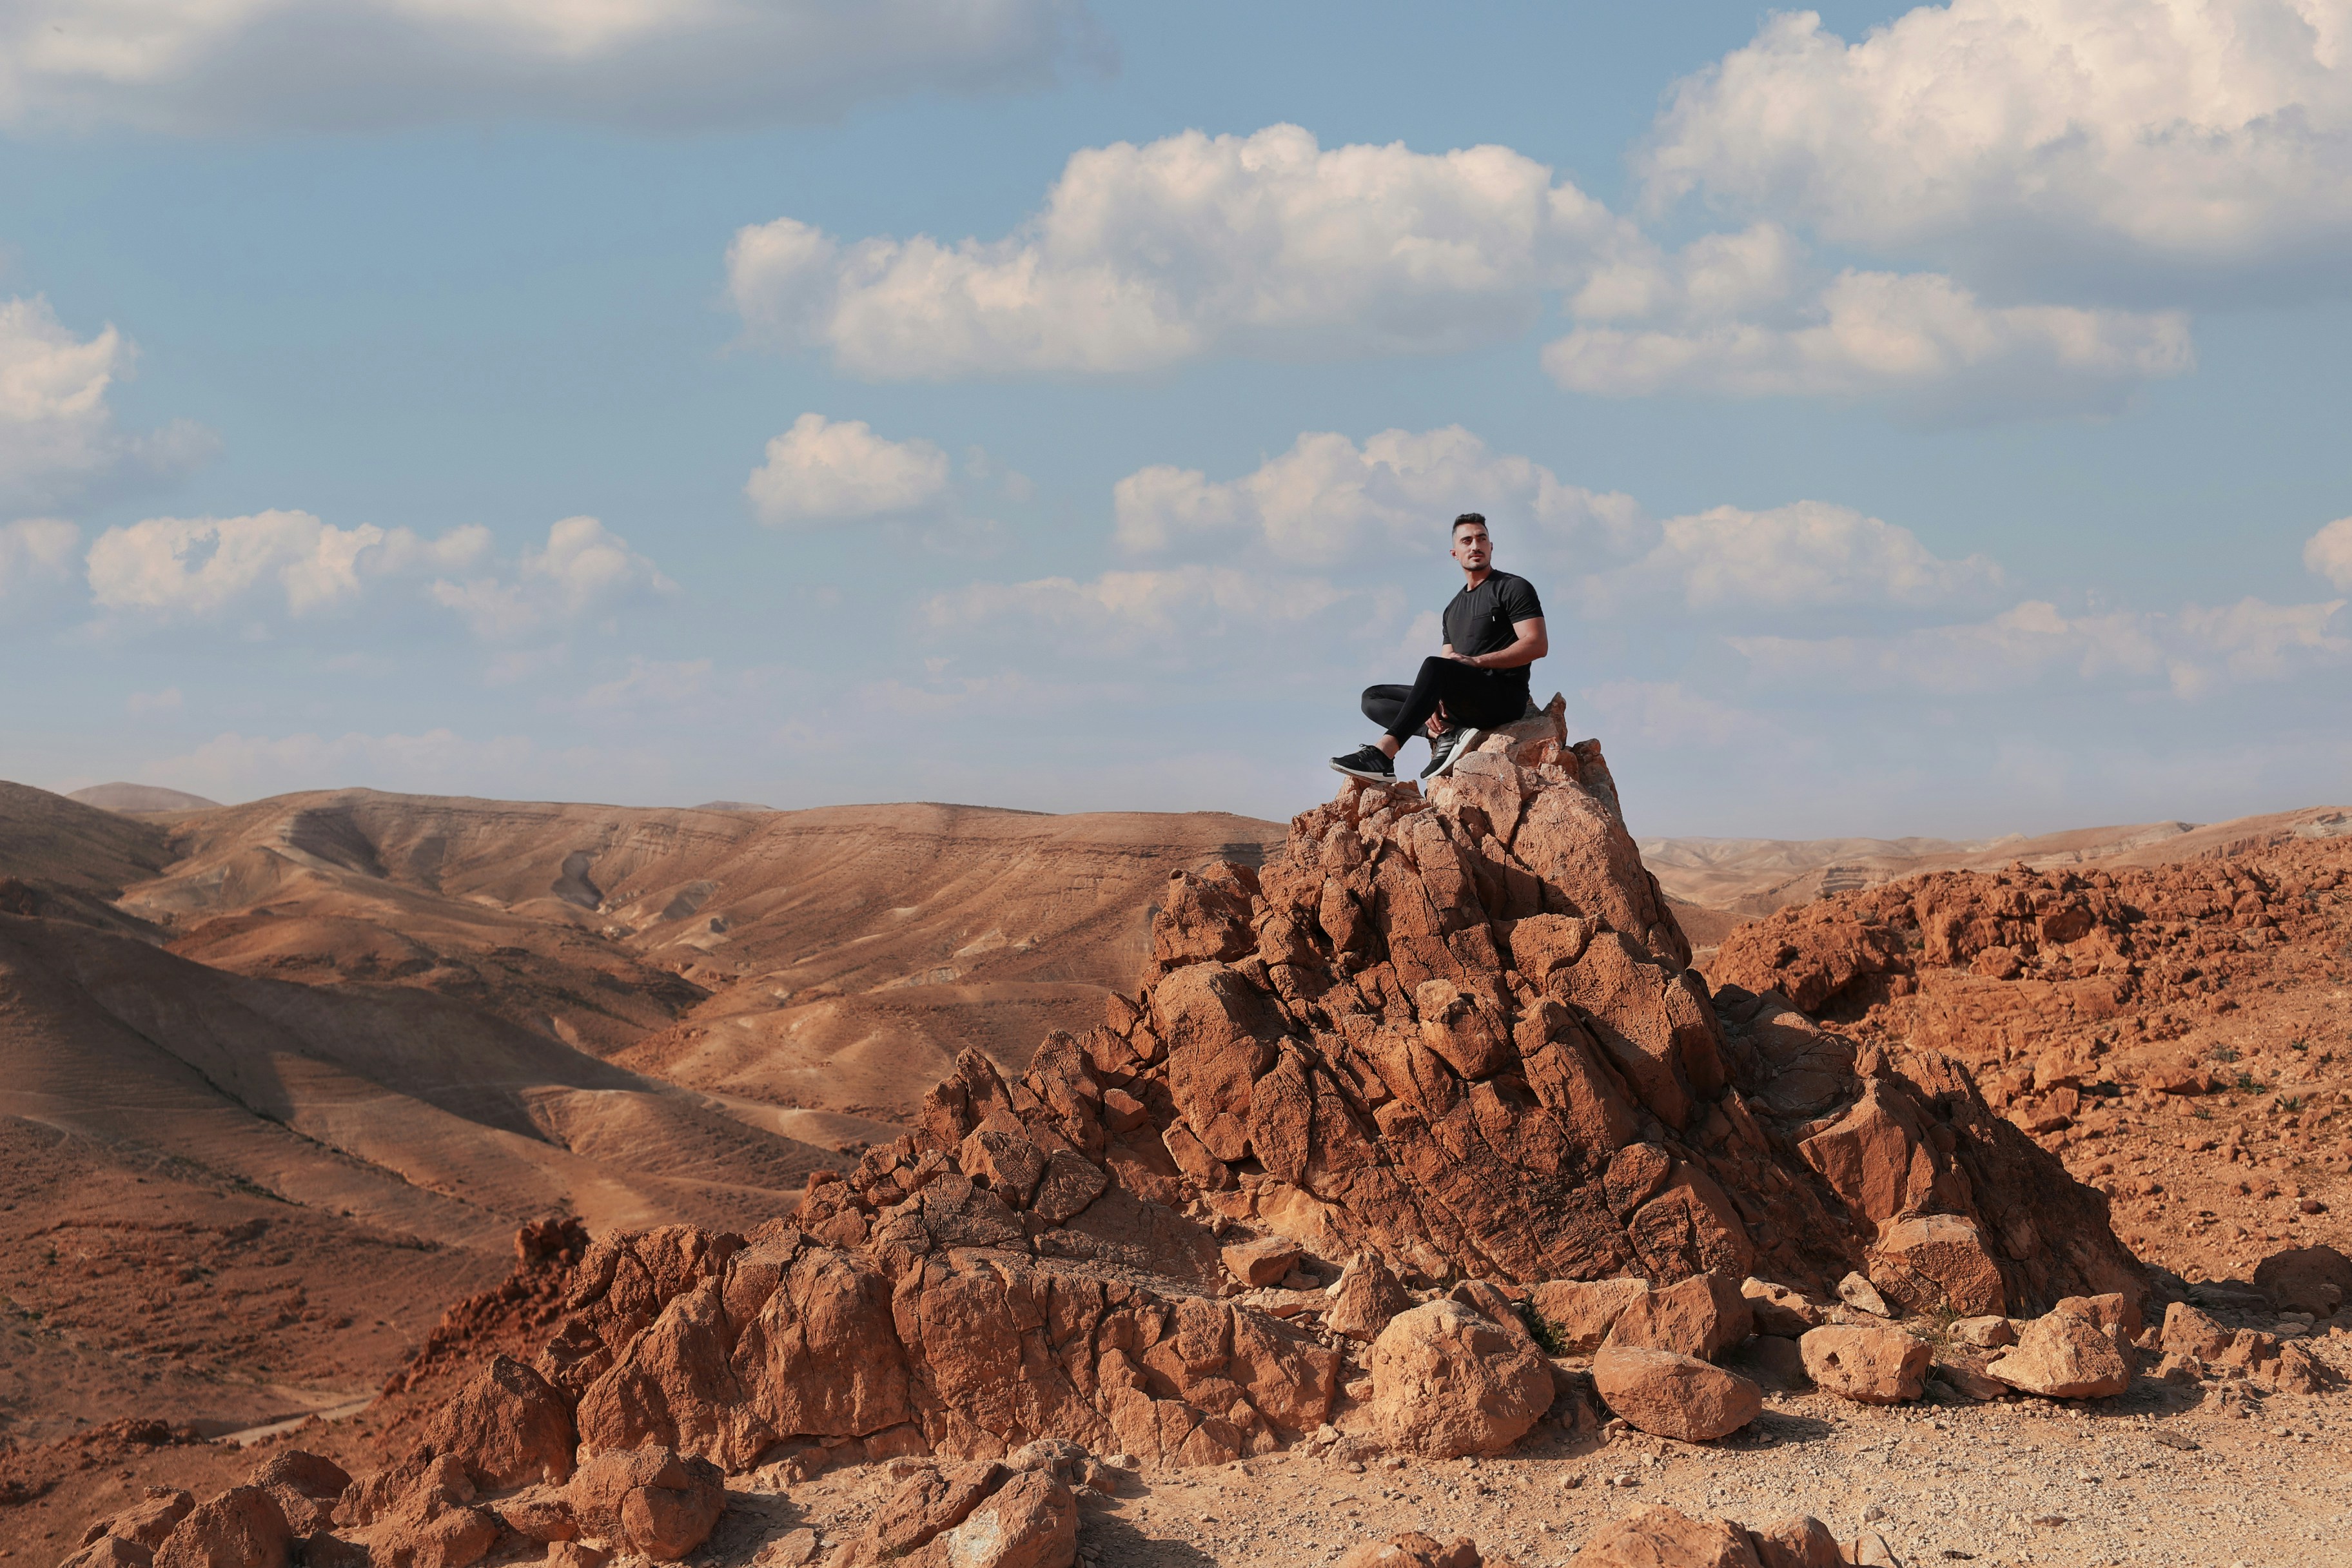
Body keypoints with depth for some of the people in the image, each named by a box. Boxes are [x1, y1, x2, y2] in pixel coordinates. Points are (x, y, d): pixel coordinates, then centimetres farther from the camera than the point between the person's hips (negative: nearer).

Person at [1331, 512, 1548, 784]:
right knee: (1373, 699, 3)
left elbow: (1537, 645, -10)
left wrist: (1477, 661, -18)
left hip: (1505, 697, -8)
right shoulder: (1453, 609, 25)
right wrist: (1433, 709, -6)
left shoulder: (1514, 588, 3)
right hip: (1465, 705, 8)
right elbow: (1447, 678, 18)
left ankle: (1382, 754, -45)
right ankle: (1448, 734, -20)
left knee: (1433, 668, -35)